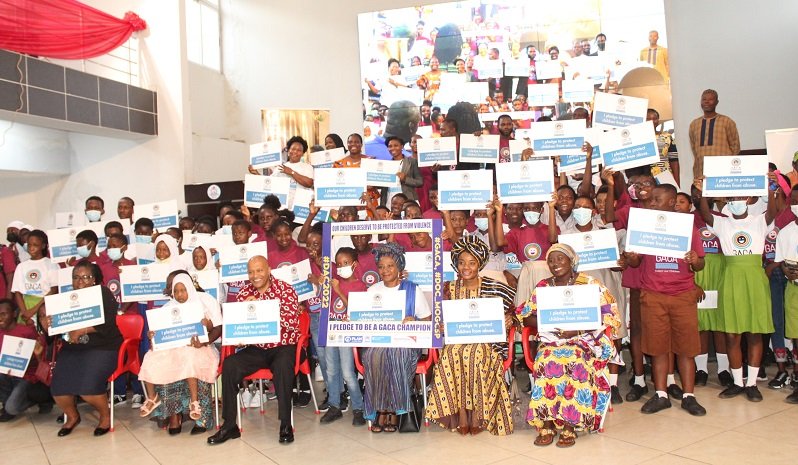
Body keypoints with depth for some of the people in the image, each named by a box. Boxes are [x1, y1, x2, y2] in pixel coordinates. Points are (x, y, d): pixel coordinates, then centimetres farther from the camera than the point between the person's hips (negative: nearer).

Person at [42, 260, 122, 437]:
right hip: (73, 349, 5)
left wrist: (82, 330, -24)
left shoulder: (103, 294, -3)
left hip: (103, 348, -4)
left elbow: (107, 323, -15)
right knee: (58, 385, -15)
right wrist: (46, 322, -16)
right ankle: (72, 416, 17)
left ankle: (106, 415, 6)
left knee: (87, 385, -24)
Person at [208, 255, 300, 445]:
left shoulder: (285, 289, -6)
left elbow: (292, 322, -18)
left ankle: (286, 424, -21)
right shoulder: (244, 293, 6)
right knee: (229, 365, -20)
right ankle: (229, 425, -8)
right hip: (256, 348, 4)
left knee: (283, 365, -35)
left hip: (283, 346, -4)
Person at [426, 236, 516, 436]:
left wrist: (510, 318, -10)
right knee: (452, 353, -33)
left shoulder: (494, 288, 5)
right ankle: (460, 412, -22)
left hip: (487, 341, -2)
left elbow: (515, 307, 10)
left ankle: (478, 412, -20)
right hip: (456, 340, 2)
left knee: (476, 353, -35)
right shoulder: (449, 289, 11)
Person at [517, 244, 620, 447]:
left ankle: (569, 424, -24)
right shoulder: (542, 287, 12)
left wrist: (578, 329, -16)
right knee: (548, 363, -31)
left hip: (583, 341, -2)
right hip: (550, 342, 2)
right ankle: (546, 423, -23)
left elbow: (609, 316, -4)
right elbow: (526, 316, 7)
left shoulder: (590, 284, 3)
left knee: (575, 363, -34)